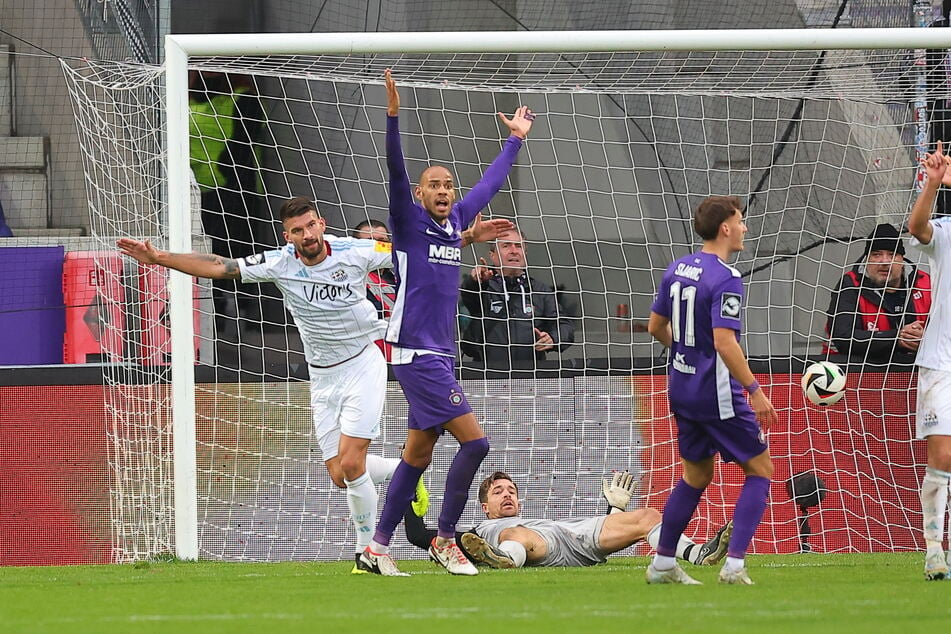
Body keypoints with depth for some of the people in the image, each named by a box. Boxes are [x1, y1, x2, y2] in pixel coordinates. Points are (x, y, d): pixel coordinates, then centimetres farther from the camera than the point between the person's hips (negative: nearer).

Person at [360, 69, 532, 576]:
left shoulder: (456, 221, 13)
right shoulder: (409, 222, -5)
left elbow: (490, 183, 28)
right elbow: (396, 171, -19)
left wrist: (515, 139, 38)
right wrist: (393, 118, -31)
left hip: (440, 354, 8)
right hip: (416, 355, -8)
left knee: (417, 455, 9)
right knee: (474, 440, -14)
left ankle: (378, 548, 15)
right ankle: (445, 540, -5)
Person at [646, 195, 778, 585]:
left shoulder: (677, 269, 7)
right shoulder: (725, 279, -18)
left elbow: (655, 327, 16)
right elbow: (724, 341, -25)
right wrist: (754, 390, -22)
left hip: (682, 388, 8)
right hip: (717, 393, -8)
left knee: (697, 475, 21)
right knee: (759, 470, 2)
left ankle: (663, 564, 21)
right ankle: (734, 564, -8)